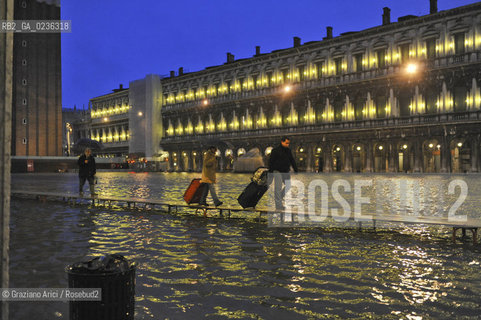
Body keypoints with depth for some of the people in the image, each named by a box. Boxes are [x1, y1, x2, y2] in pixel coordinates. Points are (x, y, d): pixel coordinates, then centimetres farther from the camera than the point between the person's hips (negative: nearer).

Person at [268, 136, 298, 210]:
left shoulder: (288, 151, 11)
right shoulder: (275, 150, -6)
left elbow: (292, 161, 17)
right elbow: (271, 162, -7)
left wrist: (296, 170, 12)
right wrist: (270, 173, -10)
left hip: (286, 172, 6)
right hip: (278, 172, -6)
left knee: (288, 186, 5)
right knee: (278, 188, -6)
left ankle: (279, 197, 24)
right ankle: (278, 205, -3)